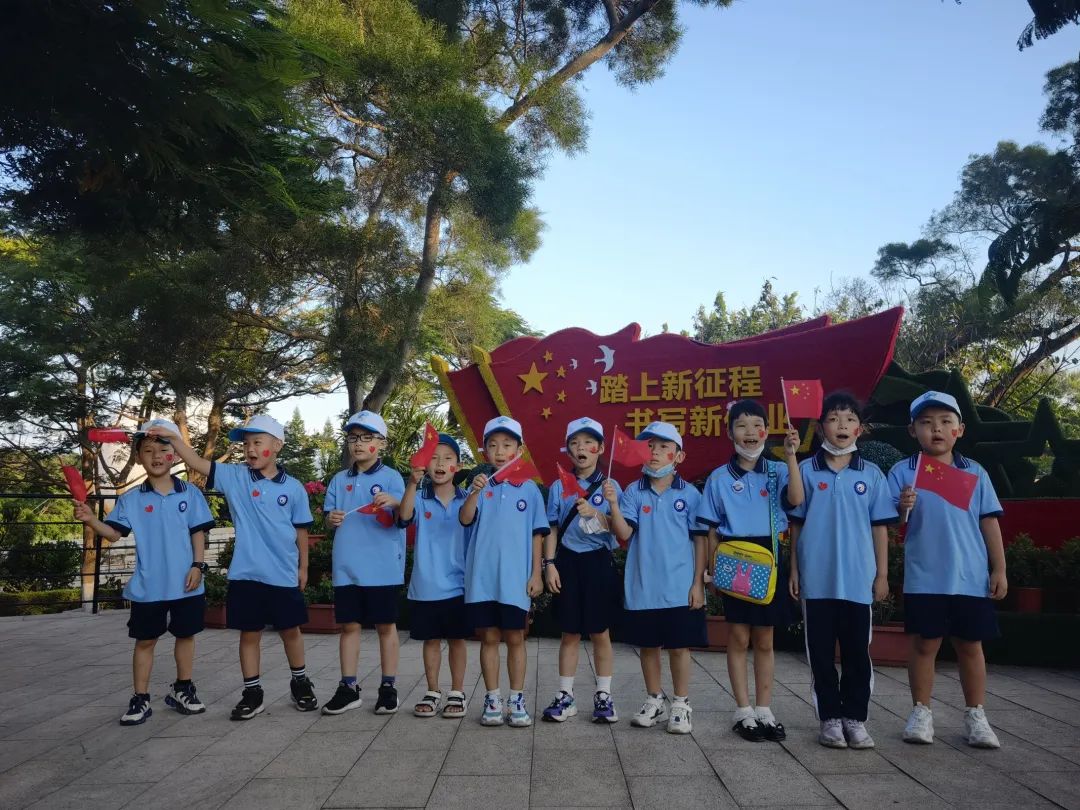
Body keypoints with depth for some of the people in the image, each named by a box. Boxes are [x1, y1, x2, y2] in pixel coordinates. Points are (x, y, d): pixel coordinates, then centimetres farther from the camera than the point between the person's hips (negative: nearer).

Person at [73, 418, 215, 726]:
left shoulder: (190, 493, -2)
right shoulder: (131, 499, -1)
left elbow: (198, 533, 0)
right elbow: (114, 532, -5)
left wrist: (197, 565, -6)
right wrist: (91, 519, -22)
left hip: (184, 584, 0)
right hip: (148, 586, 0)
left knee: (186, 634, 13)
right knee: (145, 640, 9)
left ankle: (182, 689, 30)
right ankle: (140, 699, 19)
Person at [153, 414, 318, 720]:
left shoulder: (293, 487, -2)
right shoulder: (235, 477, -1)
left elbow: (301, 530, 5)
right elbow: (198, 463, -11)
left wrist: (303, 567, 9)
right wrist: (173, 437, -24)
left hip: (284, 575, -1)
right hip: (246, 574, 1)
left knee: (290, 631, 13)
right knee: (249, 634, 10)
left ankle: (300, 683, 32)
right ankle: (252, 693, 24)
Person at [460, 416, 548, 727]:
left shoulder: (529, 489, 2)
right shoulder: (479, 486, 3)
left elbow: (536, 535, 4)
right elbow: (465, 519, -13)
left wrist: (536, 574, 0)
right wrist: (474, 493, -31)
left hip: (516, 577, 0)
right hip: (482, 576, 1)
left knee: (514, 637, 8)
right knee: (489, 637, 9)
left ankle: (517, 700, 19)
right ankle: (492, 700, 19)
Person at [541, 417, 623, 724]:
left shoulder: (610, 486, 0)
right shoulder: (558, 487, 4)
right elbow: (552, 529, 5)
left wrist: (595, 513, -21)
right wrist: (549, 564, -4)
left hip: (598, 561, -1)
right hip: (568, 562, 1)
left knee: (600, 632, 7)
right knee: (570, 633, 8)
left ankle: (603, 696, 19)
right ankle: (565, 696, 18)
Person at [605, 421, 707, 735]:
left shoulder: (690, 494, -2)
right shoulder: (634, 492, 0)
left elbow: (700, 540, 1)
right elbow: (624, 534, -9)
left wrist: (698, 582, -3)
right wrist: (613, 503, -24)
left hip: (680, 588, -1)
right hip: (643, 588, 2)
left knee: (679, 646, 6)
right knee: (648, 645, 13)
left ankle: (681, 706, 21)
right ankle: (654, 701, 30)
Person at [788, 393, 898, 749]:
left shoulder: (871, 474, 3)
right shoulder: (806, 470, 1)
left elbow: (879, 527, 6)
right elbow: (796, 523, 4)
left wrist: (882, 574, 4)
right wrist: (794, 568, 2)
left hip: (858, 579, 1)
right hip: (817, 578, -1)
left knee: (857, 652, 7)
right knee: (821, 652, 7)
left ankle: (855, 718, 20)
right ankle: (830, 718, 18)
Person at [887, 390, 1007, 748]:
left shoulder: (975, 473, 5)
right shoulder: (903, 471, -1)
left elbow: (989, 522, 7)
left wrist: (999, 569, 4)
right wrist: (903, 508, -25)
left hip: (971, 577, 2)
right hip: (924, 578, -2)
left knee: (970, 645, 11)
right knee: (925, 644, 5)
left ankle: (975, 716, 24)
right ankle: (921, 713, 17)